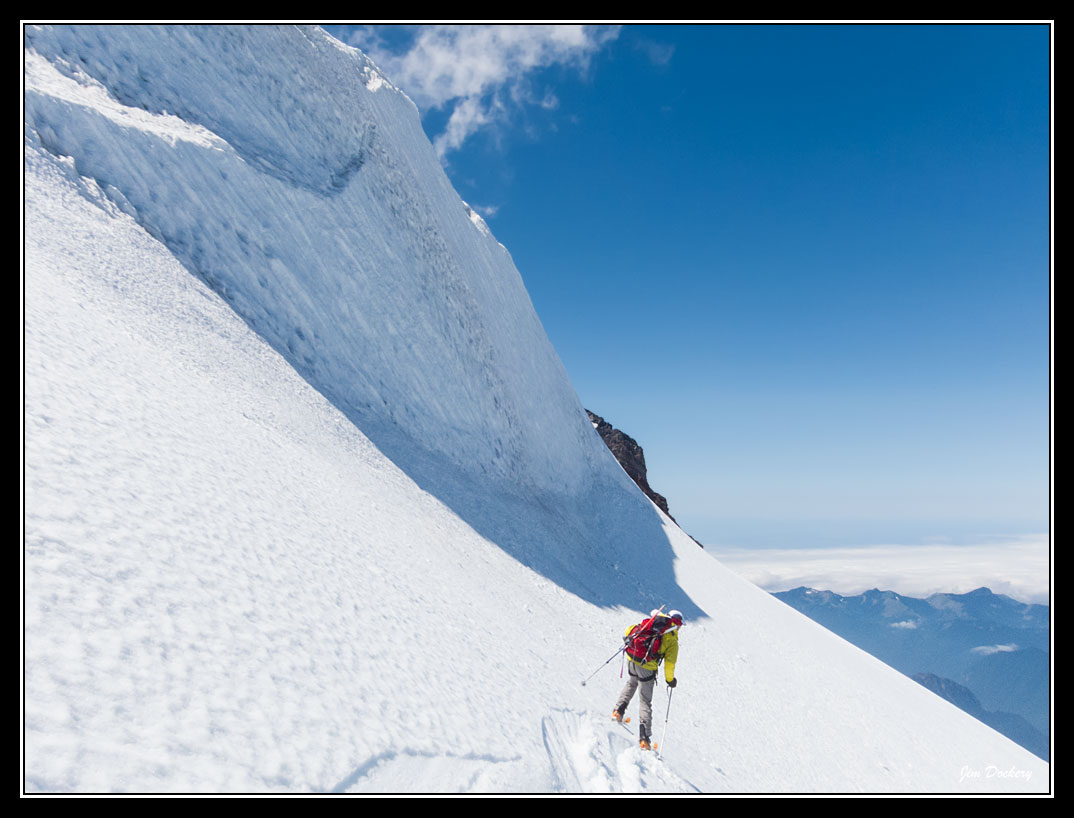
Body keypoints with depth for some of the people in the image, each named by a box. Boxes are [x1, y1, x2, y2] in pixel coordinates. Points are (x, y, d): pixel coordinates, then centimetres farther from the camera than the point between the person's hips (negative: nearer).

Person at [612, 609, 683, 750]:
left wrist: (628, 640, 35)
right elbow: (669, 663, -2)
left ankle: (618, 710, 19)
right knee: (645, 701, 9)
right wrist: (670, 679, 14)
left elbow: (630, 630, 15)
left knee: (631, 684, 33)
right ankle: (644, 738, 4)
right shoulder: (673, 640, 3)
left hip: (631, 658, 3)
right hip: (646, 667, -3)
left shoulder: (651, 621, 13)